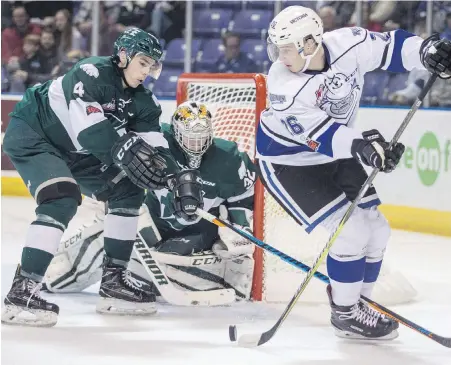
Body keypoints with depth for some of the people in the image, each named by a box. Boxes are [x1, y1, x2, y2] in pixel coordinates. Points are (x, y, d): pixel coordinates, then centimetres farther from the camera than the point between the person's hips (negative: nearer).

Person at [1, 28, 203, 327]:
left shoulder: (142, 100, -1)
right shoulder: (91, 73, -26)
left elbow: (155, 143, -8)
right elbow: (89, 128, -37)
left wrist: (179, 178, -23)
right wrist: (126, 149, -45)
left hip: (74, 150, 9)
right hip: (30, 134, -9)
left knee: (128, 191, 6)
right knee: (62, 199, -29)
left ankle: (113, 281, 12)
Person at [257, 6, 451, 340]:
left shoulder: (347, 44, -21)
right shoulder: (284, 87, -33)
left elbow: (390, 48, -7)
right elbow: (320, 135, -40)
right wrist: (361, 146, -55)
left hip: (335, 153, 6)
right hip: (287, 159, -6)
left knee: (376, 228, 7)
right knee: (352, 230, -15)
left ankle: (355, 300, 26)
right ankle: (345, 314, 3)